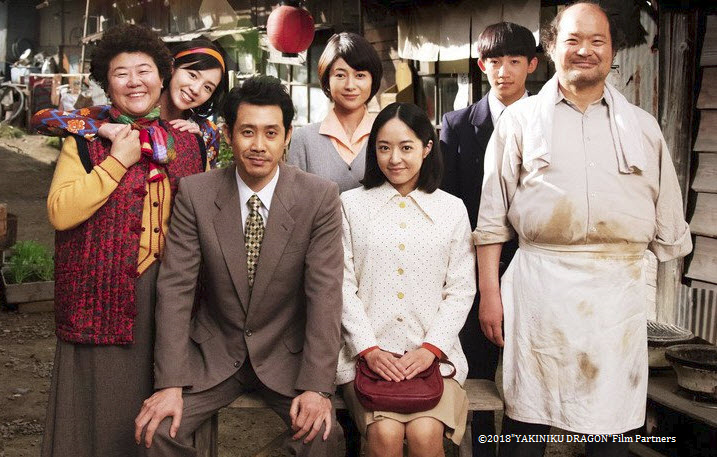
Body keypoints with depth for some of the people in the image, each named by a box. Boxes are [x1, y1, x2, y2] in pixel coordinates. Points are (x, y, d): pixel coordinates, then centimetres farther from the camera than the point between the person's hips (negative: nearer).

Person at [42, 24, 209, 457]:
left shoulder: (189, 143, 11)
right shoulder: (86, 140, 3)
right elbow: (59, 212, -11)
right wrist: (116, 162, -12)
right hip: (107, 293, -2)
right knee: (107, 406, 5)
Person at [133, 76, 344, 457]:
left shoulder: (320, 197, -11)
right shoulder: (195, 194, -8)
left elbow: (325, 293, -14)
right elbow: (175, 287, -9)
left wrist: (317, 386, -21)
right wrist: (170, 383, -16)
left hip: (286, 353, -1)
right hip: (214, 352, 2)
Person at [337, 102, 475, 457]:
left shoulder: (452, 209, 10)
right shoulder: (351, 204, 8)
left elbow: (461, 290, 6)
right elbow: (343, 285, 2)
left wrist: (431, 348, -7)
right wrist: (369, 349, -8)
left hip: (432, 353, 1)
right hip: (366, 351, 0)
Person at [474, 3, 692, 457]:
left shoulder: (643, 126, 13)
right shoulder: (521, 119, 7)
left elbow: (668, 225, 16)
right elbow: (492, 216, 4)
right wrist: (489, 293, 0)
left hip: (619, 288, 2)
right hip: (539, 283, -1)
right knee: (526, 421, 4)